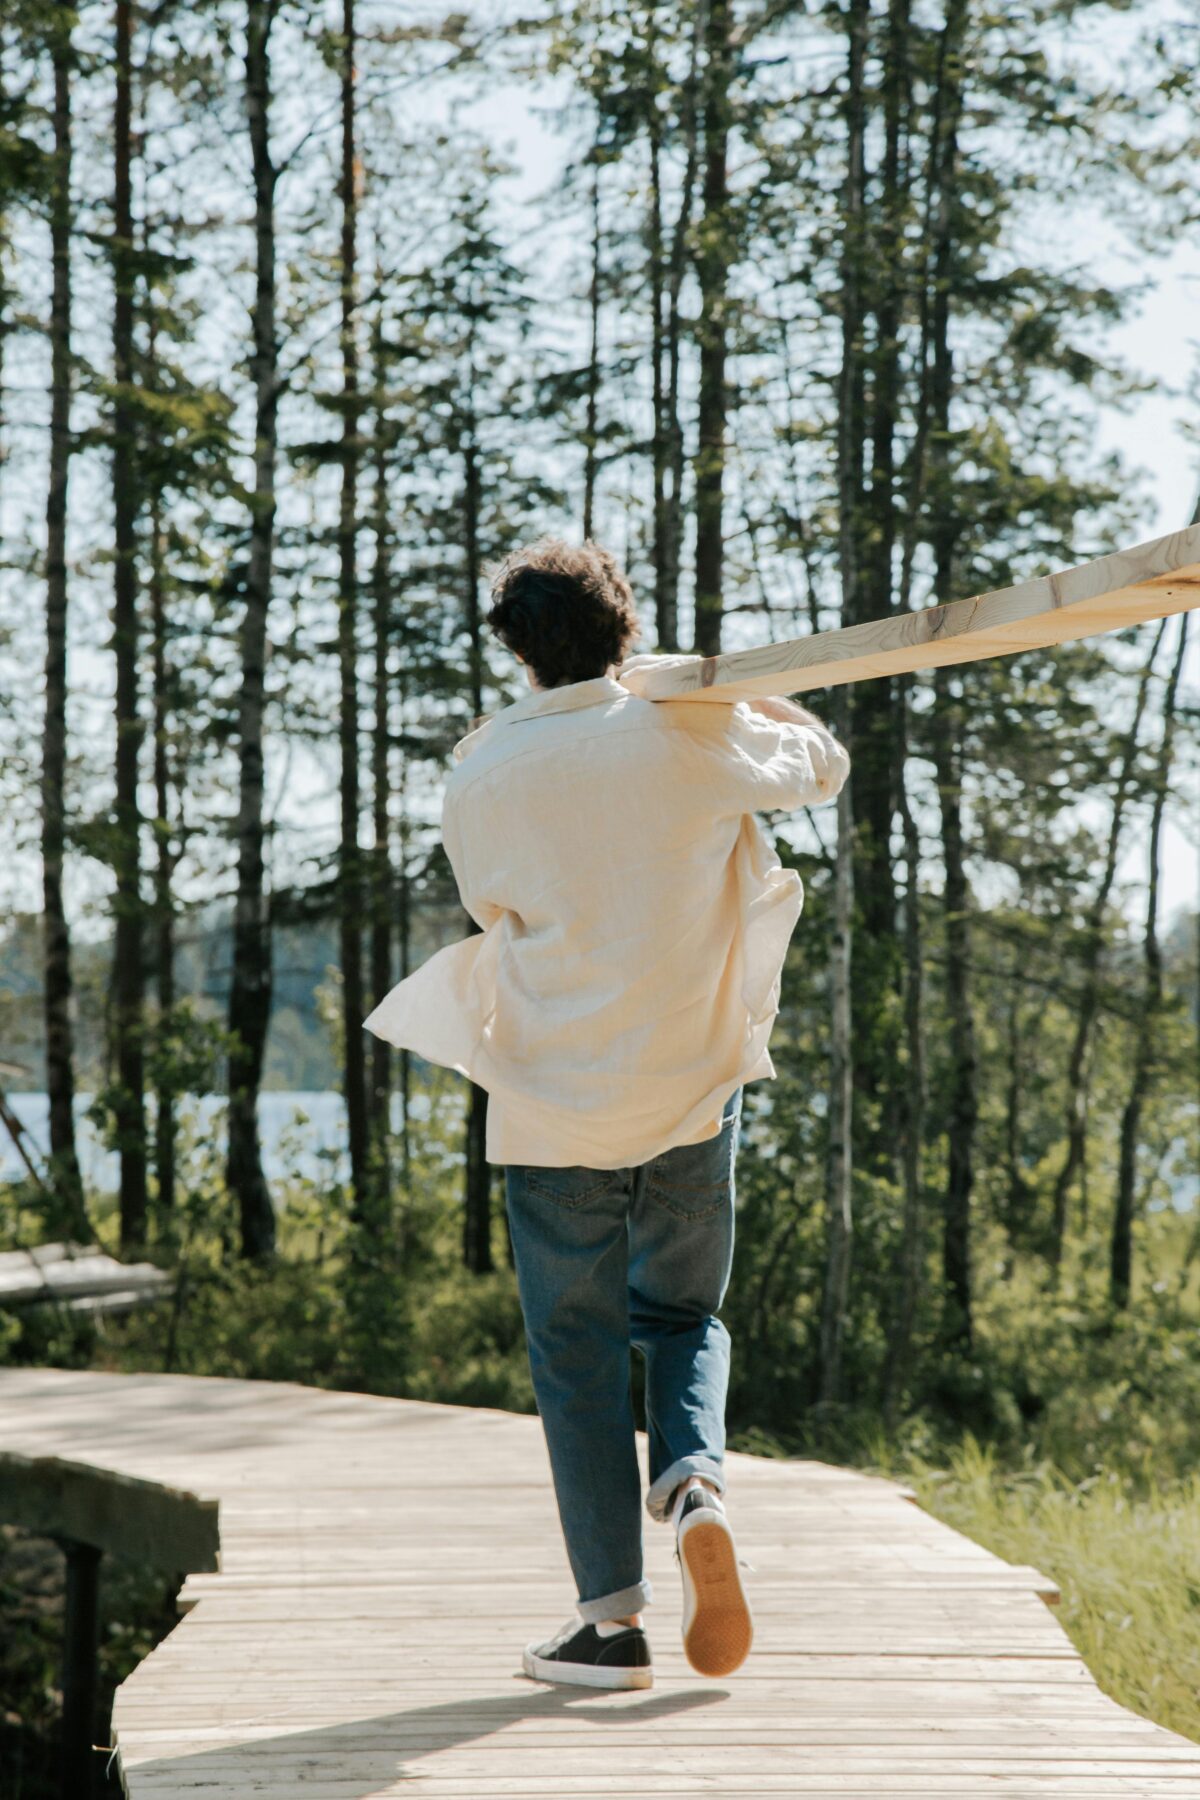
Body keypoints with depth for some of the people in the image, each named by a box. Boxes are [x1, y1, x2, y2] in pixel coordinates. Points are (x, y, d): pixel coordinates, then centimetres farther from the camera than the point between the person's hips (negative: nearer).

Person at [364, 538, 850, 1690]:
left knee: (577, 1351, 8)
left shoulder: (478, 783, -6)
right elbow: (822, 767, 13)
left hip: (552, 1109, -1)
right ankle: (693, 1479, -10)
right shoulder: (690, 735, -6)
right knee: (682, 1317, 19)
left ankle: (612, 1619, 7)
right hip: (692, 1093, 1)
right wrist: (731, 697, 26)